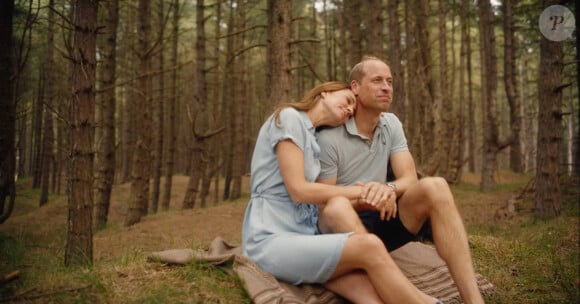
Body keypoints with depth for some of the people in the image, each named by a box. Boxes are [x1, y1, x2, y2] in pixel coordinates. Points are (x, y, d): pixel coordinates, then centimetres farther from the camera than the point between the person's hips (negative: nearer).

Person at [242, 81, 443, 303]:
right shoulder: (289, 117, -3)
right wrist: (357, 191, -1)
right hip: (272, 240, -7)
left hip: (303, 236, 7)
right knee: (369, 246, -32)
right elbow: (298, 190, -12)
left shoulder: (310, 135, 24)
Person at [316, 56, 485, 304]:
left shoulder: (391, 124, 6)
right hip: (344, 228, -5)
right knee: (336, 209, -40)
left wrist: (389, 189, -29)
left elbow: (409, 178, -4)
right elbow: (323, 207, -12)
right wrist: (363, 201, -31)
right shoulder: (329, 137, -13)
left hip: (380, 219, 5)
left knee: (433, 187, -22)